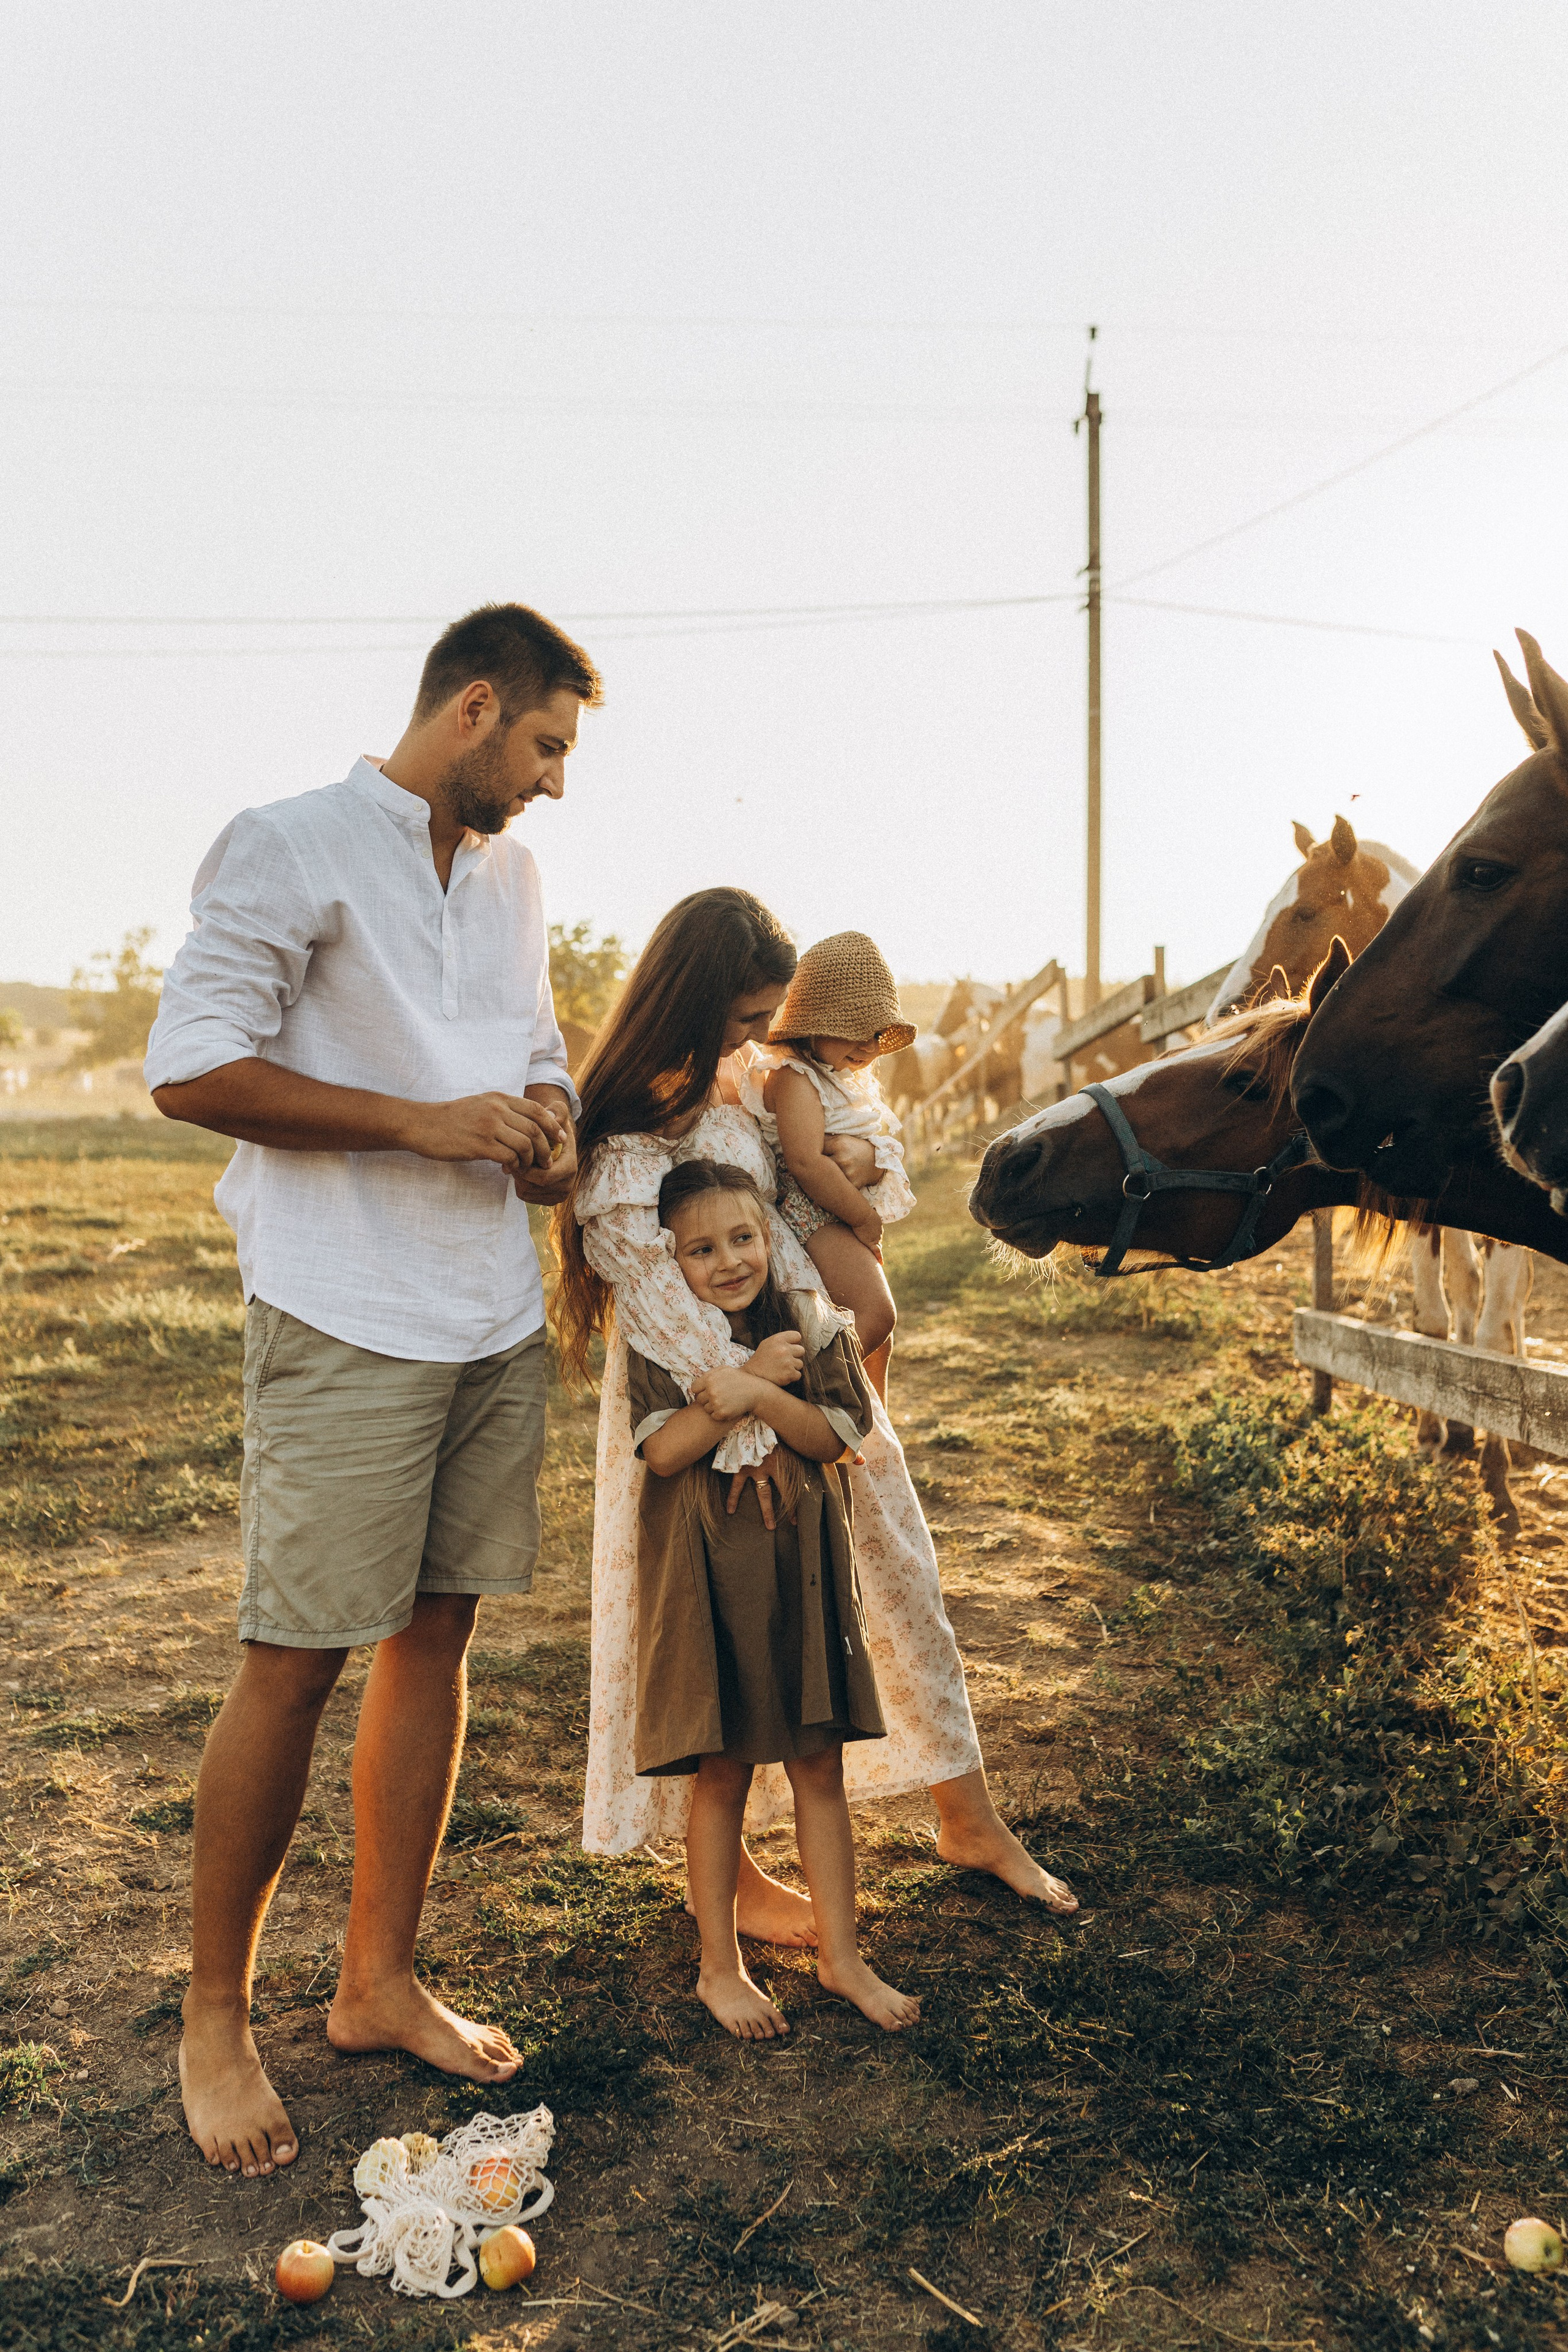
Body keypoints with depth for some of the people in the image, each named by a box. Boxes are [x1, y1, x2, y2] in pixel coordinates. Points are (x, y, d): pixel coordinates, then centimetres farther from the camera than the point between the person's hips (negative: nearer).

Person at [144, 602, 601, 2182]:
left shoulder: (510, 877, 16)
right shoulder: (289, 849, -6)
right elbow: (188, 1069, -12)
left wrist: (546, 1134, 4)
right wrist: (427, 1123, -16)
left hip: (496, 1322, 7)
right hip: (346, 1325, -7)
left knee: (435, 1637, 10)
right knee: (292, 1666, -2)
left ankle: (377, 1982, 25)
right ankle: (213, 2019, 18)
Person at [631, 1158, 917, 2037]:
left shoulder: (810, 1327, 1)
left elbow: (833, 1438, -7)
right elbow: (664, 1450, -14)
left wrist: (757, 1394, -22)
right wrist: (754, 1375, -19)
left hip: (801, 1567, 2)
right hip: (706, 1574, -2)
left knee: (820, 1767, 9)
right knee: (722, 1775, 6)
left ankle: (841, 1954, 23)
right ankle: (721, 1965, 23)